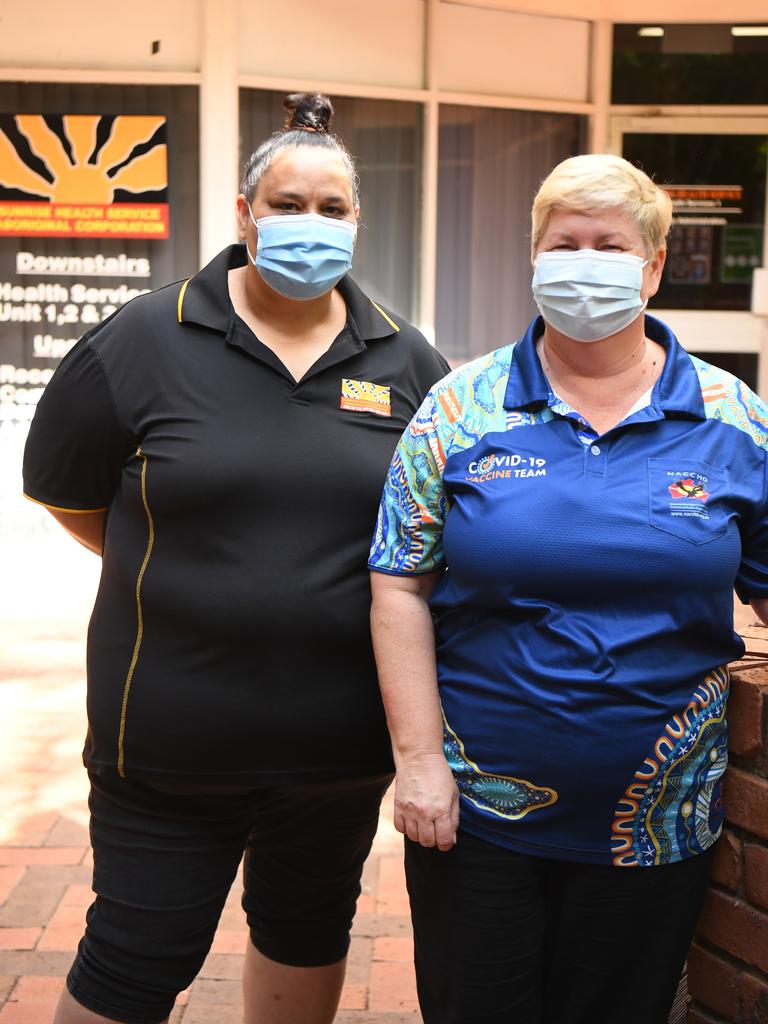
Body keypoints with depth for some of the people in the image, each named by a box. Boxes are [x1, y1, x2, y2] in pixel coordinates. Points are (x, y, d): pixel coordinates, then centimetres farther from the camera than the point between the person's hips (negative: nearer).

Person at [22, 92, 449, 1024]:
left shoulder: (407, 361, 2)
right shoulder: (147, 340, -5)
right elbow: (64, 489, 3)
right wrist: (181, 576, 4)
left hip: (344, 737, 3)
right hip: (170, 731, -2)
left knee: (309, 929, 22)